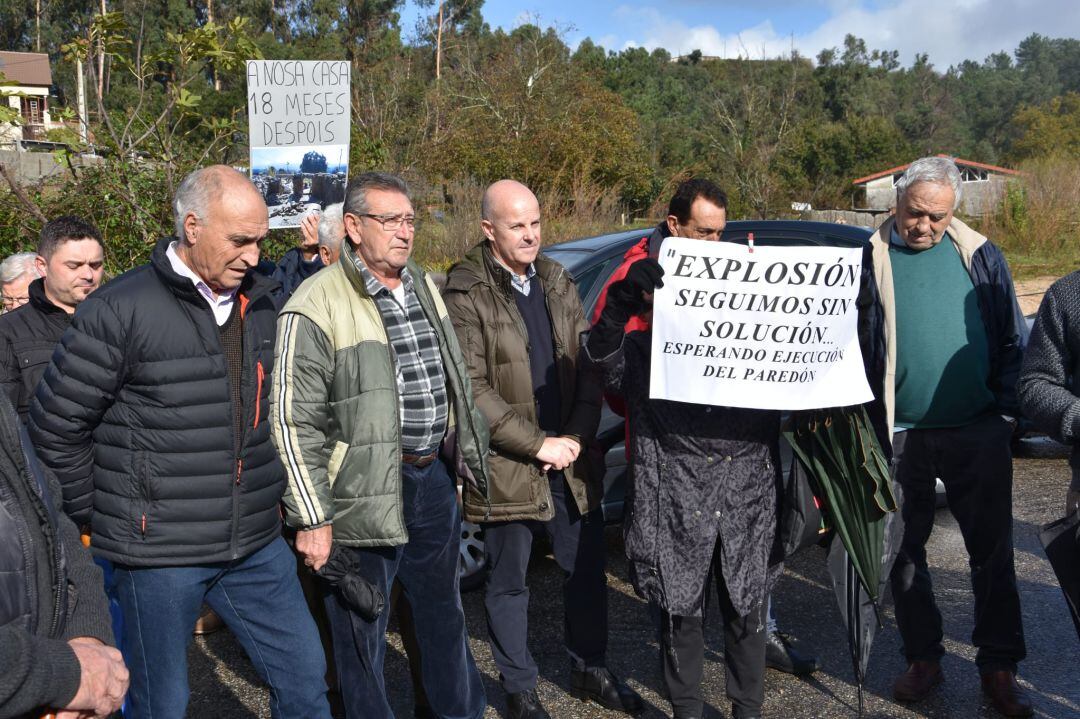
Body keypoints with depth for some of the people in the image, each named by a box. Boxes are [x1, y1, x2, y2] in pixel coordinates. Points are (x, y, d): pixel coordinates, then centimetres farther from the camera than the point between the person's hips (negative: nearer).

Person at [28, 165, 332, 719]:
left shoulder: (260, 303, 6)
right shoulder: (120, 310, -12)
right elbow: (55, 428, -7)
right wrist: (102, 517, -1)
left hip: (256, 546, 5)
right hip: (159, 551, -5)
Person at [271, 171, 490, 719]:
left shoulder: (424, 287, 9)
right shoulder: (318, 305, -14)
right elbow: (294, 422, -15)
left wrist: (468, 458, 18)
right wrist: (312, 519, -15)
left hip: (434, 477, 7)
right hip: (365, 493, -7)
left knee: (444, 615, 23)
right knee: (362, 634, 10)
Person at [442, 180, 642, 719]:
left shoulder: (558, 282, 8)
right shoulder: (465, 294, -11)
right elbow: (472, 389, -15)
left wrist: (576, 436, -5)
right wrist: (538, 444, -16)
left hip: (569, 456, 5)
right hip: (505, 466, -5)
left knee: (586, 570, 15)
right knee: (508, 583, 10)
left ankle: (590, 671, 35)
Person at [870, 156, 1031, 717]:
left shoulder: (979, 255, 4)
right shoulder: (868, 258, -2)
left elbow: (1013, 339, 8)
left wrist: (1006, 409, 2)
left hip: (978, 433, 1)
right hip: (899, 437, -1)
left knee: (993, 553, 8)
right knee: (904, 554, 10)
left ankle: (998, 668, 22)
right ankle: (923, 659, 27)